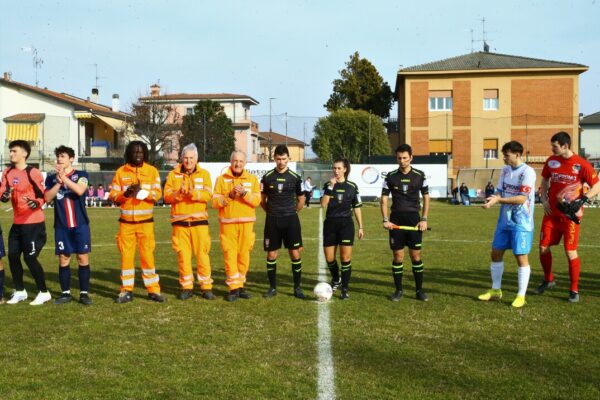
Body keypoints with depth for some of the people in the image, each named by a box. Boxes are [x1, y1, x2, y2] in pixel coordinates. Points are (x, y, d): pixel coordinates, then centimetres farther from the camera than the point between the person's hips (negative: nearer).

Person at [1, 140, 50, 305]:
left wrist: (36, 203, -30)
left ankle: (44, 293, 7)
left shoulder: (33, 173, -12)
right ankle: (20, 292, 25)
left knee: (30, 258, -7)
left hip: (33, 223, -7)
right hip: (17, 223, 7)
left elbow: (43, 195, -9)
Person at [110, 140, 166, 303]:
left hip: (145, 221, -1)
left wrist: (141, 192, -21)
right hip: (126, 221, 1)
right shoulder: (121, 172, 5)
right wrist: (125, 193, -19)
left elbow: (157, 194, -5)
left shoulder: (152, 171, 3)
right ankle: (126, 291, 12)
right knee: (126, 255, 4)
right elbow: (113, 195, 1)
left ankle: (153, 290, 6)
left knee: (147, 255, -1)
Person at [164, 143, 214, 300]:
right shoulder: (173, 174, 8)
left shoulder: (204, 174, 6)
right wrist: (178, 193, -20)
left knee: (202, 254, -1)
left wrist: (193, 193, -25)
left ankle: (206, 287, 7)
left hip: (199, 220, -1)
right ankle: (186, 287, 13)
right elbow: (167, 196, -1)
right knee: (183, 255, 4)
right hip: (180, 221, 1)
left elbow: (208, 195, -8)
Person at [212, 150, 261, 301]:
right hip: (228, 223, -1)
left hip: (246, 223, 1)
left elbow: (256, 201, -3)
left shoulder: (252, 179, 7)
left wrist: (244, 193, -18)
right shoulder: (222, 179, 4)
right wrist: (229, 195, -15)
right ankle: (234, 288, 1)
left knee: (244, 255, 4)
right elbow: (215, 202, -1)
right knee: (230, 255, -5)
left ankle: (240, 285, 17)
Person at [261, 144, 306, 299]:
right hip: (272, 221, 1)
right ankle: (272, 287, 15)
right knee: (271, 254, 3)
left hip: (290, 220, 0)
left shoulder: (295, 177, 1)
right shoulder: (267, 177, 2)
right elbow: (262, 200, 11)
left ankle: (297, 288, 9)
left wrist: (292, 213, 10)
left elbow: (301, 200, 11)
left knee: (295, 253, -1)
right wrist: (272, 212, 10)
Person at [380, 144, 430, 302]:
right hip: (396, 220, 0)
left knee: (416, 255, 2)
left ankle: (419, 290, 12)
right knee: (398, 256, 2)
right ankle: (398, 290, 13)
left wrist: (424, 219, -2)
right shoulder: (391, 176, 2)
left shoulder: (419, 175, 2)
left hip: (414, 220, 0)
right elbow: (383, 199, 4)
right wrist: (385, 220, -8)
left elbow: (426, 198, 7)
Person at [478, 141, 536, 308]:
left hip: (521, 223, -7)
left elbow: (522, 199, -20)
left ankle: (521, 296, 11)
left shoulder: (527, 172, -14)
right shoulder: (505, 170, 8)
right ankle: (496, 290, 25)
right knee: (496, 253, 11)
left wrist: (498, 199, -25)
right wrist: (492, 199, -12)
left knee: (521, 257, 0)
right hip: (504, 220, 7)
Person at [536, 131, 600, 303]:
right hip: (551, 213, 5)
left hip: (570, 215, -5)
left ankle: (574, 290, 11)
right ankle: (548, 280, 30)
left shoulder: (581, 164, -12)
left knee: (570, 252, -4)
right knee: (543, 248, 7)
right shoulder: (551, 161, 3)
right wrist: (544, 200, 4)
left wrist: (582, 200, -21)